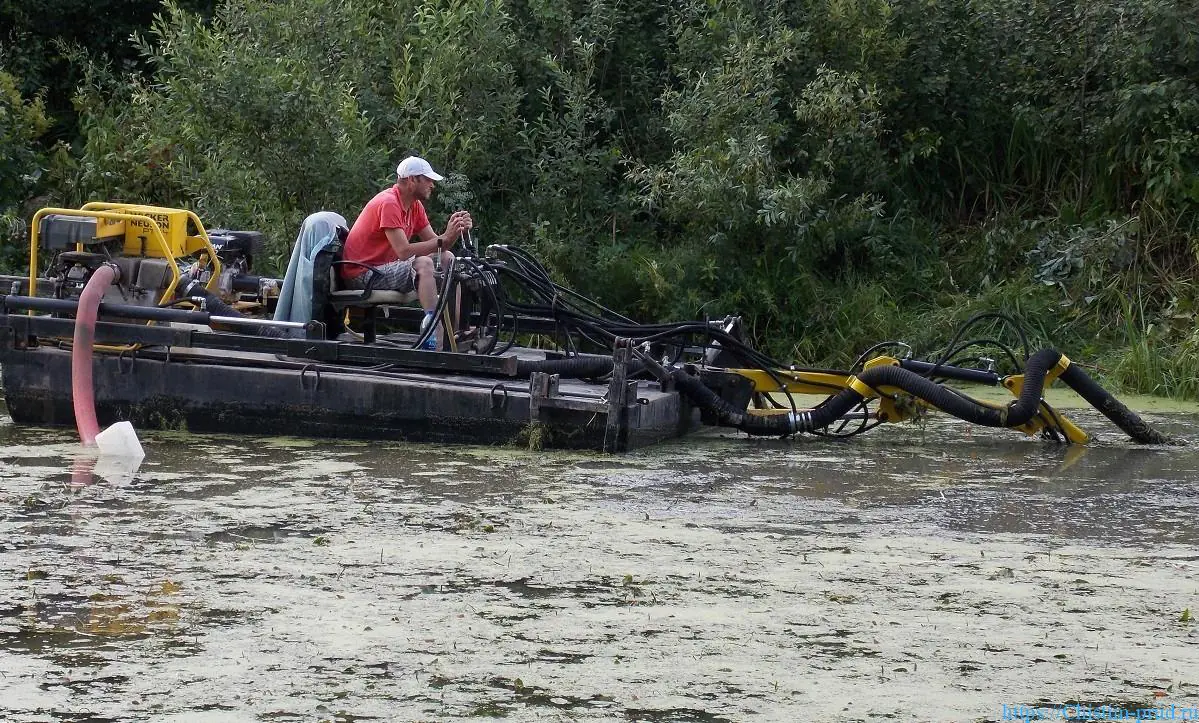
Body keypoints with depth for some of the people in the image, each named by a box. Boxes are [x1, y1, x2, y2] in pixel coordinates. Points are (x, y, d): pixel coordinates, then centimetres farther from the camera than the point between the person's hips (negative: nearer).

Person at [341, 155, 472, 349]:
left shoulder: (414, 205, 9)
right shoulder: (388, 203, -21)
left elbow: (434, 243, 4)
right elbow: (404, 251, -28)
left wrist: (454, 231, -16)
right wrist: (444, 239, -27)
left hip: (385, 265, 10)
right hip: (361, 273, -10)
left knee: (447, 258, 3)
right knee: (423, 264, -30)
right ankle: (432, 337, -38)